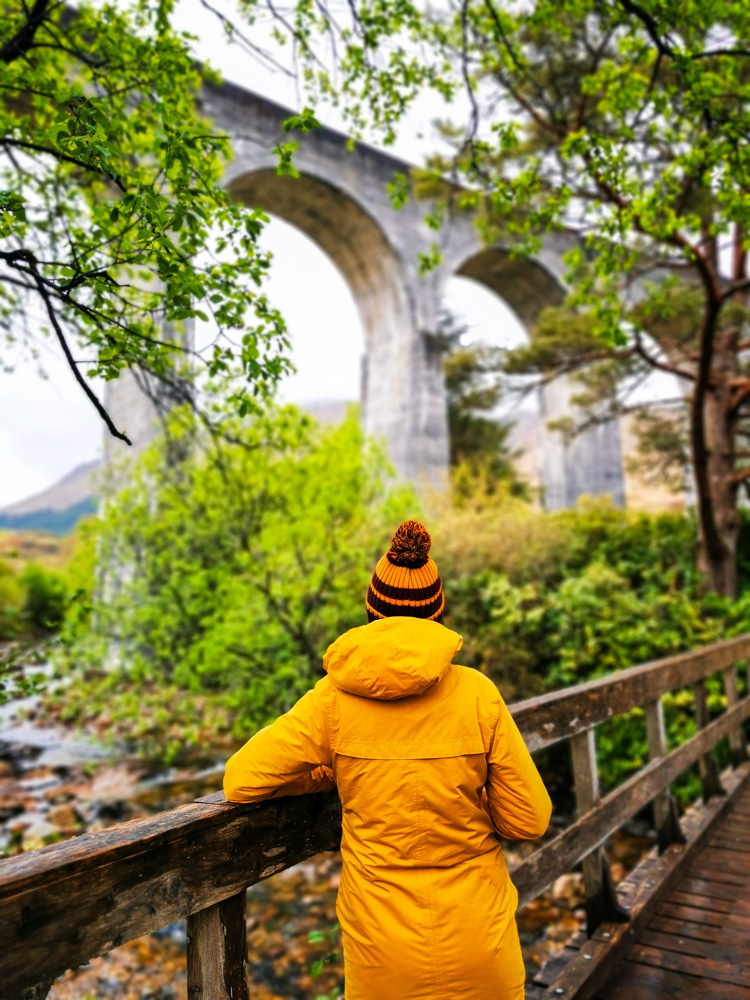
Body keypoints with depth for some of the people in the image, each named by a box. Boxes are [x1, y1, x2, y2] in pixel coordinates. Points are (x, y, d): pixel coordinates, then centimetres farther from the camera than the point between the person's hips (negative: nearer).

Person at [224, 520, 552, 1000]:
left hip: (381, 950, 0)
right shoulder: (477, 693, -14)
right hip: (474, 941, 0)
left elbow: (241, 781, -8)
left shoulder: (335, 697, -13)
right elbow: (529, 820, -8)